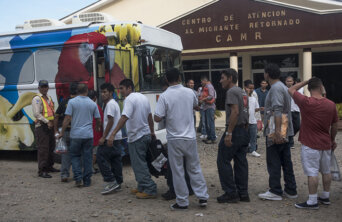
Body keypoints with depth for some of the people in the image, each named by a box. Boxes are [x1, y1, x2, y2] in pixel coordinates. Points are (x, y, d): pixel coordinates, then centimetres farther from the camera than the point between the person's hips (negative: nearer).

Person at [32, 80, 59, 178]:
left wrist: (53, 121, 10)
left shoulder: (49, 98, 17)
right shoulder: (37, 99, -9)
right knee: (43, 148, -10)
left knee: (51, 147, 16)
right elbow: (36, 114, -18)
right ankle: (41, 170, -7)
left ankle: (49, 166, 30)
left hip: (50, 125, 9)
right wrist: (47, 121, -21)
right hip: (41, 126, -9)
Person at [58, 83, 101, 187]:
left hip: (75, 135, -1)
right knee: (87, 157, 8)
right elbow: (98, 120, 11)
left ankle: (78, 178, 0)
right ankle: (87, 180, 12)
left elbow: (67, 118, -8)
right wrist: (98, 128, 31)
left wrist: (62, 132, 0)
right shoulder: (93, 104, 4)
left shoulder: (72, 102, -3)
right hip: (88, 135, 2)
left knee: (75, 156, 12)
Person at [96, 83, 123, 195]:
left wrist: (103, 137, -18)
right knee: (116, 160, 10)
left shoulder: (110, 104, -12)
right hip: (117, 137, 10)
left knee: (101, 157, -8)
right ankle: (117, 183, 14)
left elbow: (110, 121, -19)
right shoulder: (114, 103, 20)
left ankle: (111, 182, -9)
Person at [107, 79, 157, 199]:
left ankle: (150, 190, -1)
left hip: (136, 137, -9)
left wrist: (113, 134, -31)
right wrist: (152, 132, 28)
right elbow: (150, 116, 18)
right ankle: (142, 187, 26)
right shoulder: (143, 97, 12)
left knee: (139, 165, -3)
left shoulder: (129, 99, -15)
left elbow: (124, 118, -27)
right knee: (141, 163, 18)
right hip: (146, 135, 9)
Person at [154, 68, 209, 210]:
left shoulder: (164, 96, -12)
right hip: (190, 137, 3)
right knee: (195, 168, 16)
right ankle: (202, 196, 17)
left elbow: (157, 118, -14)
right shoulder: (190, 92, 1)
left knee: (178, 171, 6)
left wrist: (167, 115, 4)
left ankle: (182, 202, 13)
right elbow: (196, 106, 21)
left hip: (174, 139, -3)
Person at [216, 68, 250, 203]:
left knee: (223, 161, -3)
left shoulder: (231, 92, -11)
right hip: (244, 131, 10)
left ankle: (231, 193, 0)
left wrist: (229, 133, -24)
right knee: (241, 162, 11)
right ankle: (243, 193, 15)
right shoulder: (243, 92, 19)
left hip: (234, 131, -10)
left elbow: (235, 112, -22)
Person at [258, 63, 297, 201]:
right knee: (286, 161, 13)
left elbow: (278, 111, -24)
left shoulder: (275, 88, -15)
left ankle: (275, 192, 5)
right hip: (285, 132, 10)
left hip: (275, 132, -10)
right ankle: (291, 190, 19)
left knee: (273, 162, -2)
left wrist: (277, 132, -27)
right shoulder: (283, 87, 17)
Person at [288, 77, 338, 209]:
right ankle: (325, 197, 29)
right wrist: (333, 140, 21)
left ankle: (312, 201, 2)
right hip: (326, 144, 5)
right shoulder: (331, 105, -2)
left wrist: (306, 81, 3)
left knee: (312, 173, -2)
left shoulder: (305, 102, -16)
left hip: (310, 144, -5)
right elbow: (334, 126, 7)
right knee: (326, 171, 16)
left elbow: (291, 90, -1)